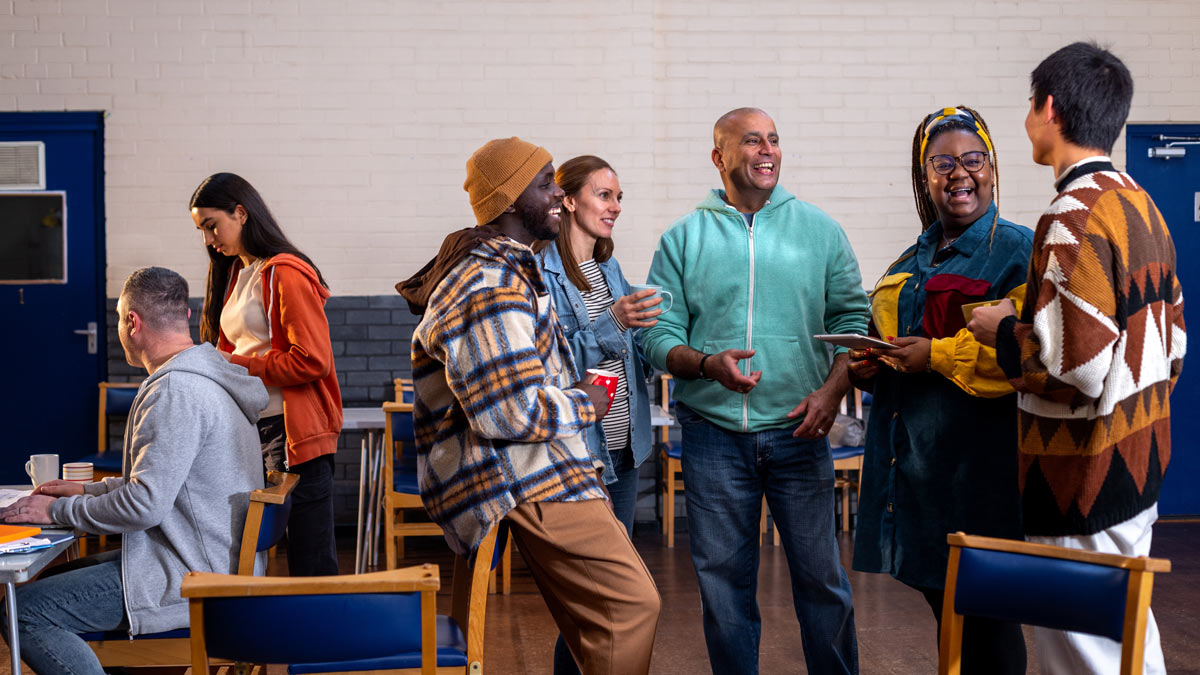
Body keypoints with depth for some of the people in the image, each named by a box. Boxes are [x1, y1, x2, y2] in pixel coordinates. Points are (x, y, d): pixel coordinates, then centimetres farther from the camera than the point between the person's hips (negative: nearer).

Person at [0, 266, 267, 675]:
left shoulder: (175, 391, -20)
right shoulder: (205, 377, 13)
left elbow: (144, 505, -24)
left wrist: (58, 511, -10)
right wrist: (89, 490, 19)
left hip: (193, 579, -11)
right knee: (60, 576, 22)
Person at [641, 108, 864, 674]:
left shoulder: (819, 229, 7)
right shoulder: (682, 239, 5)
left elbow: (852, 319, 6)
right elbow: (659, 335, 2)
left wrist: (832, 389, -9)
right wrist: (707, 364, -17)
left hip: (798, 431, 0)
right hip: (713, 432, 0)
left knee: (820, 576, 3)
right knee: (723, 580, 7)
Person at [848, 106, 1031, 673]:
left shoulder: (1016, 250, -6)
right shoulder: (913, 260, 18)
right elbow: (887, 335, 28)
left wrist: (938, 355, -18)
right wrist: (864, 365, 6)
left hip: (977, 461, -7)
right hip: (913, 456, 7)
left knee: (982, 612, -1)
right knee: (940, 598, 15)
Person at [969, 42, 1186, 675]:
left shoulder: (1074, 218, -20)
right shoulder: (1140, 204, 10)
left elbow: (1078, 365, -27)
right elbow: (1171, 338, 16)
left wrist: (1005, 331, -11)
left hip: (1086, 479, -10)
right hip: (1141, 458, 10)